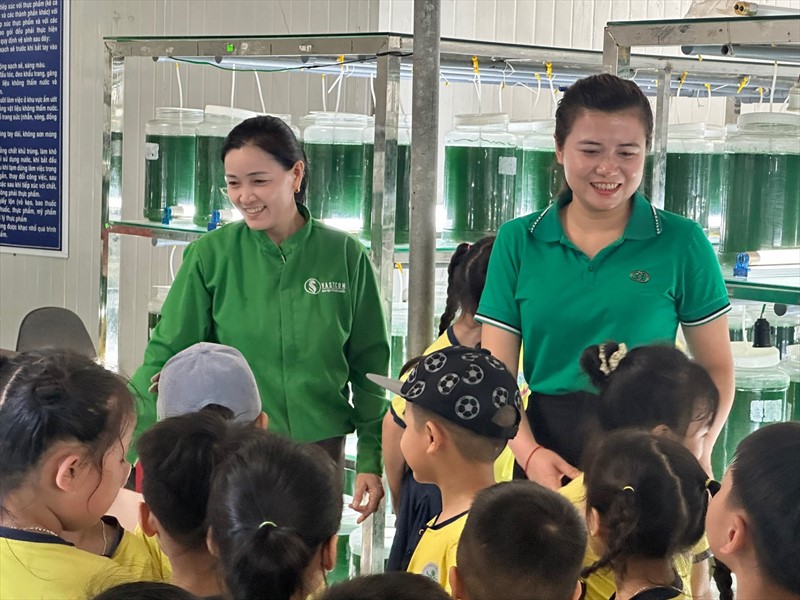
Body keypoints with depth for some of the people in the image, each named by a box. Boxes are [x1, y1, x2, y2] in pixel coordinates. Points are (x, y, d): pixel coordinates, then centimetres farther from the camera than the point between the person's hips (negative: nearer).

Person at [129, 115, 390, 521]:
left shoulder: (345, 255, -2)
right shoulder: (211, 255, -4)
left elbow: (369, 366, 4)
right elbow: (166, 356, -5)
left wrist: (371, 460, 1)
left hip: (320, 446, 1)